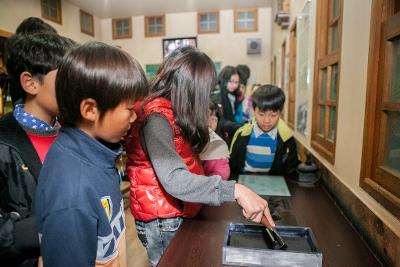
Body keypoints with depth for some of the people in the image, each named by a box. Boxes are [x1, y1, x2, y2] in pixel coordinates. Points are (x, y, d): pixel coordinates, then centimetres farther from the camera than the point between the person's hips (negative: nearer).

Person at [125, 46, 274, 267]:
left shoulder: (166, 112, 5)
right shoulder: (156, 119, -26)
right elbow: (174, 180, -39)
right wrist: (235, 190, -43)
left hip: (178, 214, 9)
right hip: (163, 223, -9)